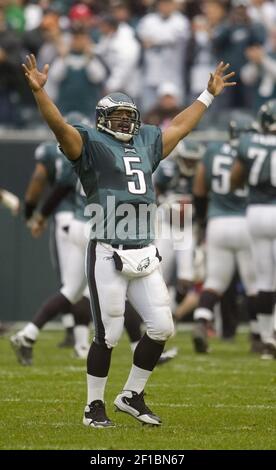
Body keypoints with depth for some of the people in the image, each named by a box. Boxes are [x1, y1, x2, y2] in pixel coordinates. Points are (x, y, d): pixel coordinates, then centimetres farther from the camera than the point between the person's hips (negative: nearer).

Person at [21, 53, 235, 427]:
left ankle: (132, 396, 20)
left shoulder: (145, 143, 18)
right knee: (108, 335, -3)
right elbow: (59, 126, -15)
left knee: (162, 327, 4)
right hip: (108, 255, -6)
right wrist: (39, 91, -30)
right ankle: (94, 406, 11)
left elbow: (180, 127, 32)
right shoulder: (91, 144, 0)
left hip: (144, 256, 7)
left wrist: (209, 94, 39)